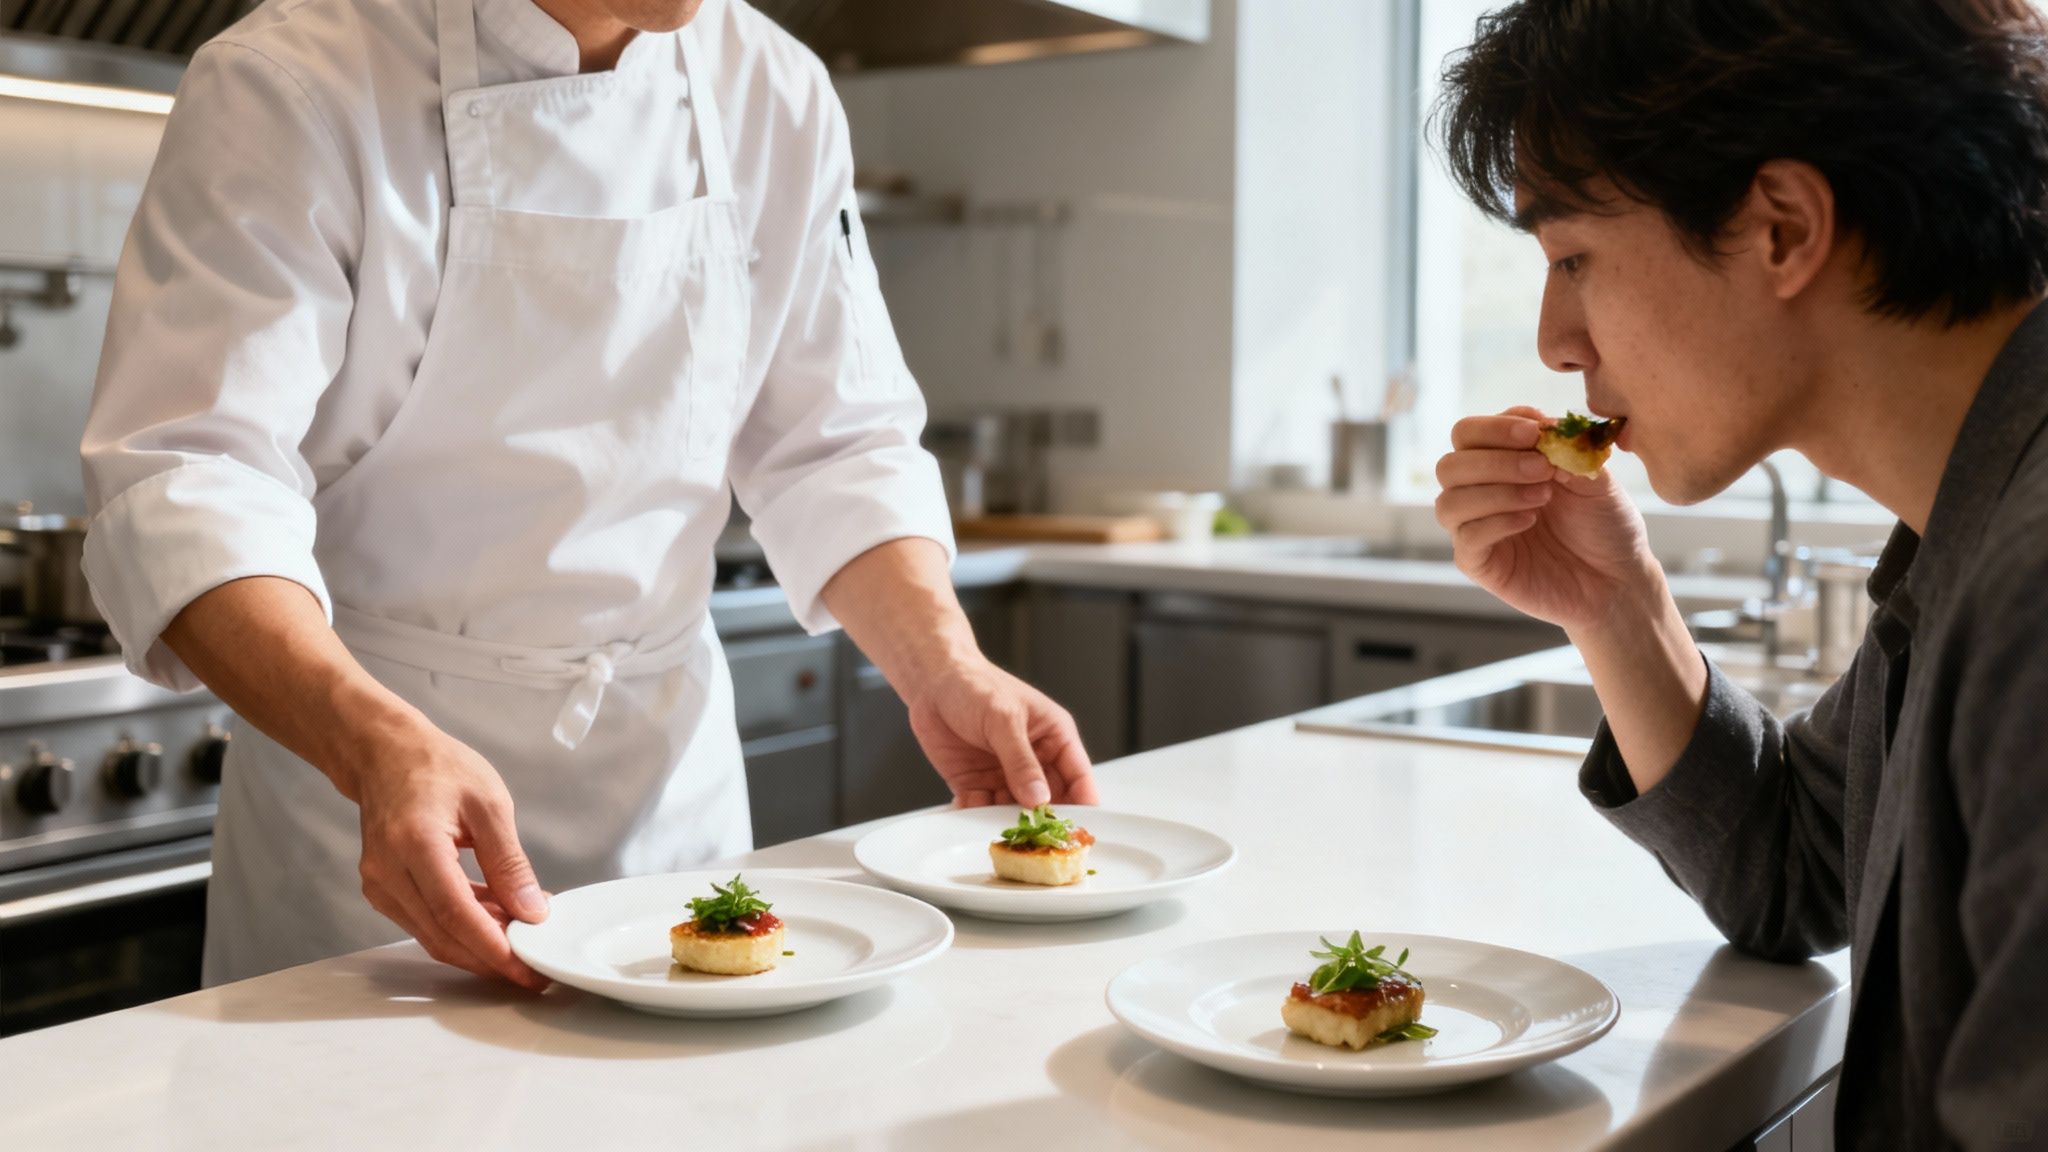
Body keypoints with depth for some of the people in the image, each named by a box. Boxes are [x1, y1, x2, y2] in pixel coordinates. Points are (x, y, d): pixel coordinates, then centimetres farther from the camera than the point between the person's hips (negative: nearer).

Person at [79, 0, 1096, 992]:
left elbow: (837, 447, 3)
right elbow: (189, 480, -24)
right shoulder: (290, 88, -17)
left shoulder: (775, 93, 0)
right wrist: (378, 745, -40)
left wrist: (942, 667, -12)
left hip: (669, 760, 5)